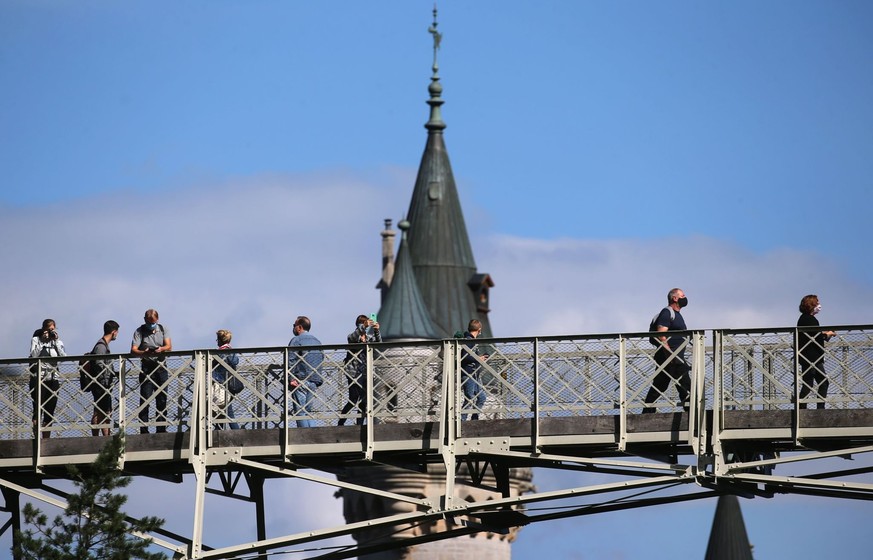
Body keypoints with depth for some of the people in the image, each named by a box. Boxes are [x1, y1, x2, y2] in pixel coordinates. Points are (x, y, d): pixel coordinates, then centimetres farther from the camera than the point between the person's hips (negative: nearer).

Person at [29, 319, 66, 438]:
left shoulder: (57, 342, 13)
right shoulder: (36, 340, 6)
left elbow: (63, 357, -1)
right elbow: (34, 355, -10)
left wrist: (56, 341, -5)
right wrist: (43, 340, -10)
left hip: (53, 378, 3)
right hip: (38, 378, -3)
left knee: (50, 411, 3)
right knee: (38, 409, -9)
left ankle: (46, 439, 6)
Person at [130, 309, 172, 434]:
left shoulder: (163, 330, 10)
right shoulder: (139, 331, 1)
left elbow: (169, 347, -3)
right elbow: (133, 350, -11)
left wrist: (161, 349, -26)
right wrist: (144, 353, -32)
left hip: (161, 368, 3)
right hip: (147, 368, -3)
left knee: (162, 400, 3)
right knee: (145, 399, -8)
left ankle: (161, 429, 7)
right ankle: (144, 430, -9)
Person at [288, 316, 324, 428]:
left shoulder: (296, 340, -4)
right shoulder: (317, 341, 19)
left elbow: (290, 361, -14)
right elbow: (322, 360, 21)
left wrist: (291, 379, -15)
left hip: (300, 382, -7)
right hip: (314, 382, 7)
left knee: (300, 411, -7)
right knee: (308, 411, 11)